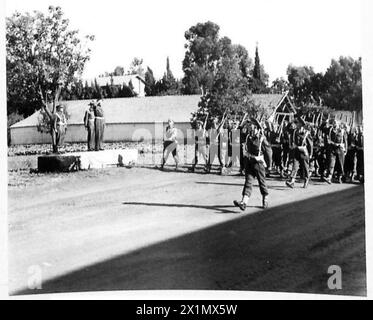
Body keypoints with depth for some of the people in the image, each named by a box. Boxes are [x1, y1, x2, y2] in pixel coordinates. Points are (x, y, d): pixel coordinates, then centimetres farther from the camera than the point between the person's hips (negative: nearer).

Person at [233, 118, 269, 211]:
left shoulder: (262, 138, -11)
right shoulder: (248, 137, 5)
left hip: (259, 162, -4)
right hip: (249, 162, 5)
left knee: (262, 182, 9)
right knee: (248, 181, -4)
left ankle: (265, 200, 30)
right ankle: (244, 202, -15)